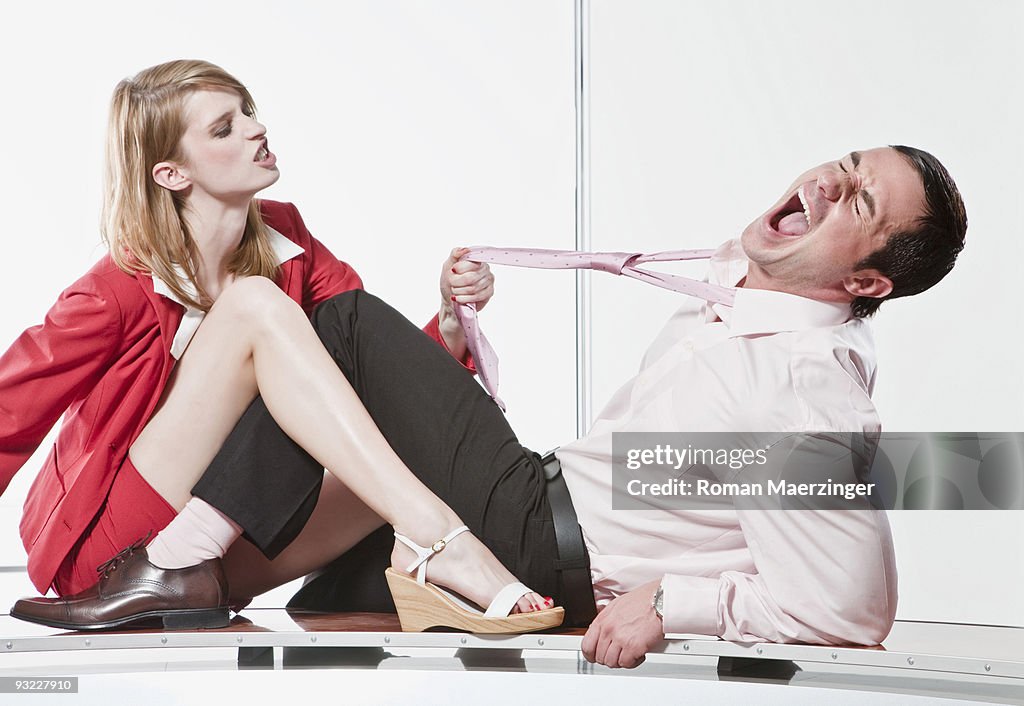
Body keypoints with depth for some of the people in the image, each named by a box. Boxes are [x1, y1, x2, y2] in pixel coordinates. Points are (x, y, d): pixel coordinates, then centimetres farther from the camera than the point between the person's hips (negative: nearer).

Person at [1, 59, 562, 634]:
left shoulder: (285, 238, 1)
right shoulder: (119, 293, -14)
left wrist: (452, 321, -19)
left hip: (224, 533, 6)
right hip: (106, 545, -6)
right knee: (257, 303, -25)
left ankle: (183, 566, -24)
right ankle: (433, 538, -35)